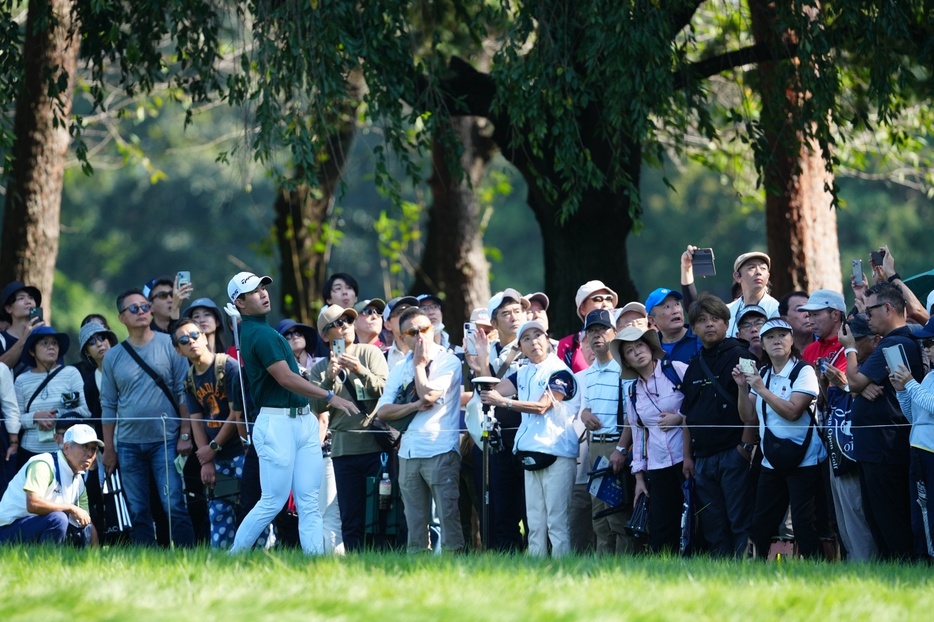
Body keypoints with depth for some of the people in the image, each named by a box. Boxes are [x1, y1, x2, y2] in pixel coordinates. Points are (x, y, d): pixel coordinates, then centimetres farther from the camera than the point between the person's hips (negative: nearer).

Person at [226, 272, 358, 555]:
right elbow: (286, 378, -20)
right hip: (277, 423, -9)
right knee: (273, 501, -5)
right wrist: (330, 398, -18)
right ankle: (235, 556, 7)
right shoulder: (260, 333, -15)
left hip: (302, 420, 9)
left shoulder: (251, 330, 14)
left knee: (309, 502, 1)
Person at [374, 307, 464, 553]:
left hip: (441, 451, -5)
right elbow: (383, 411, 6)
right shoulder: (399, 369, 15)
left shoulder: (448, 361, 0)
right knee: (414, 519, 6)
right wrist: (414, 406, -9)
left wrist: (419, 364, -2)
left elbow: (428, 395, -15)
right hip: (408, 452, 5)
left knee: (448, 514, -10)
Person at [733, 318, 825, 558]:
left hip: (804, 460, -7)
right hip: (772, 462, 7)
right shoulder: (762, 375, 13)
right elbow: (749, 417, 10)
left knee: (804, 523, -8)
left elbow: (792, 411, -19)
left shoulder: (803, 371, -8)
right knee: (760, 525, 7)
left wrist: (761, 390, -20)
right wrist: (743, 387, -3)